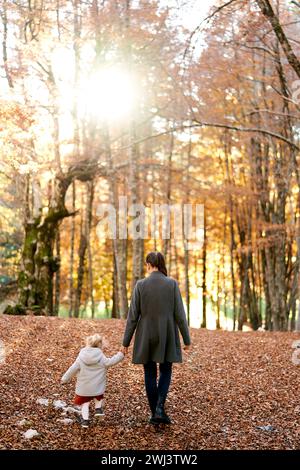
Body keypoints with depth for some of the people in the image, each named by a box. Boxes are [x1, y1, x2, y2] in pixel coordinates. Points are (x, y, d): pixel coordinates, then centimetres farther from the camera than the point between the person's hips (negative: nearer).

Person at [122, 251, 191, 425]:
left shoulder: (141, 284, -7)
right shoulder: (172, 283, -7)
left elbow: (133, 316, -5)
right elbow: (180, 314, -6)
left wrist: (126, 341, 3)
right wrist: (187, 339, 3)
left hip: (146, 337, 0)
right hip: (167, 336, 0)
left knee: (150, 374, 13)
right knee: (165, 372, 15)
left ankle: (155, 414, 17)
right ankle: (160, 408, -4)